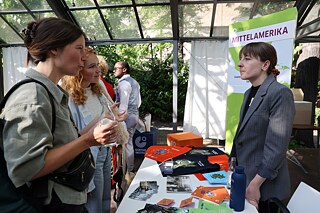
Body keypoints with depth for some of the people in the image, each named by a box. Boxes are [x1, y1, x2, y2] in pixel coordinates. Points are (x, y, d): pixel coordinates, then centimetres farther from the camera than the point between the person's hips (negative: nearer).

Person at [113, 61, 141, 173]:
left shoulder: (123, 83, -15)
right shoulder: (134, 82, 15)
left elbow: (123, 105, -23)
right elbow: (139, 101, 19)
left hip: (127, 116, -10)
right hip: (135, 115, 10)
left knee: (125, 144, 0)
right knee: (129, 143, 18)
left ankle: (128, 171, 11)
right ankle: (131, 168, 30)